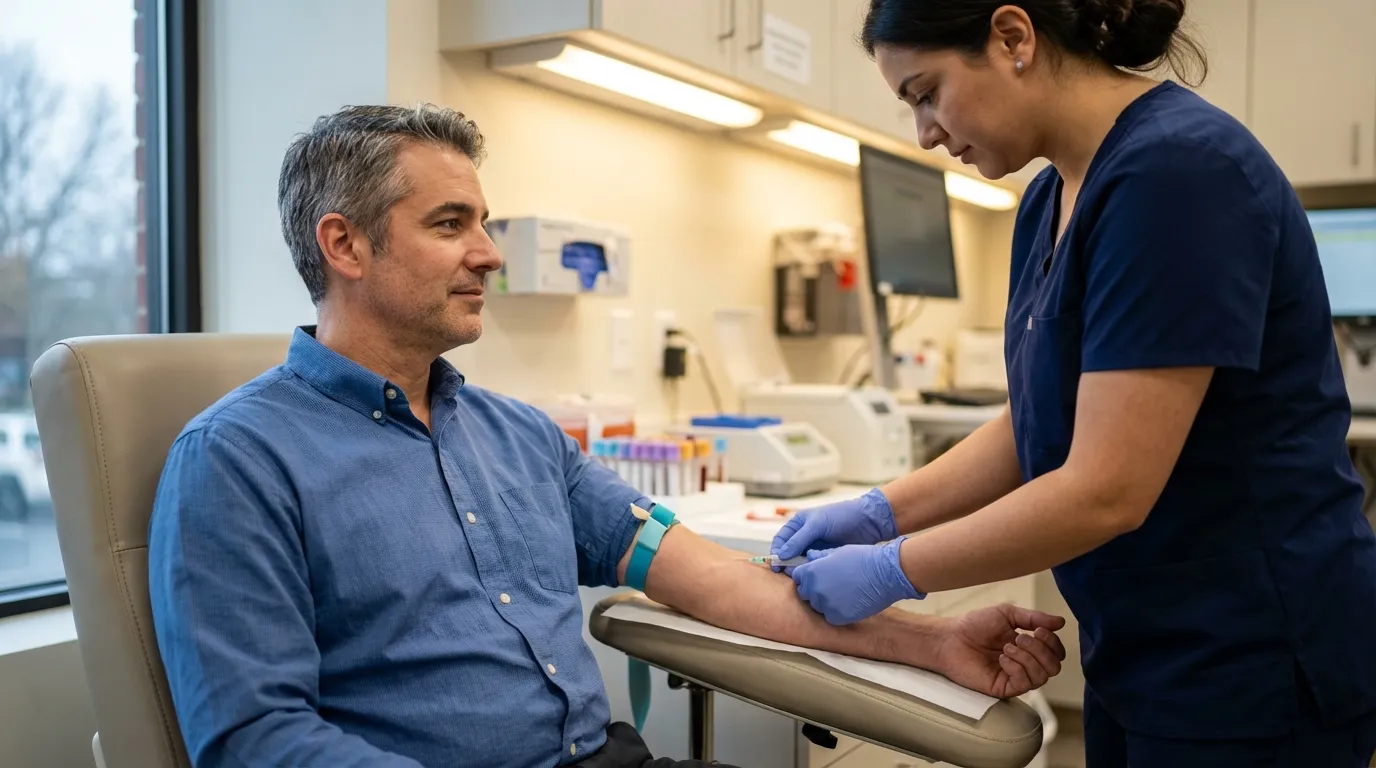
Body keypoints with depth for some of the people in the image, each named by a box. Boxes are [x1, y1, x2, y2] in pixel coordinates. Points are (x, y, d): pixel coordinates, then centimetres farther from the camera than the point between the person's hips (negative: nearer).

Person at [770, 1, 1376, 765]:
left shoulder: (1175, 171, -23)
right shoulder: (1050, 202, 5)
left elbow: (1106, 490, -26)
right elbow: (1035, 428, 10)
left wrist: (894, 570, -16)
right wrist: (879, 513, -1)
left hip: (1251, 662, -8)